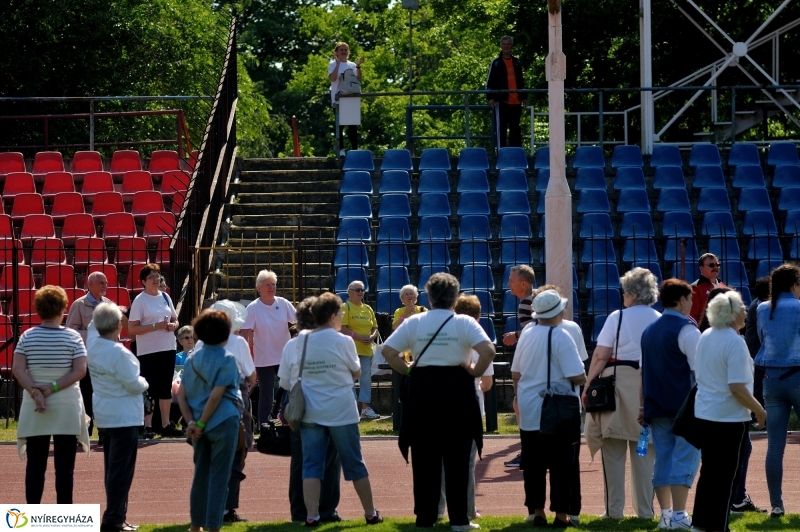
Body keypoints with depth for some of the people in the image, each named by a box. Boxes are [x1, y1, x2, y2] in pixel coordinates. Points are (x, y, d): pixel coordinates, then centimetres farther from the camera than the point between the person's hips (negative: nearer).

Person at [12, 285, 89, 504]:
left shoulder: (27, 336, 1)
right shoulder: (73, 337, -4)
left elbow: (17, 369, -8)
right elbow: (80, 371, -11)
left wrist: (35, 392, -13)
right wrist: (53, 388, -12)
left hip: (34, 409, 2)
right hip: (67, 407, -2)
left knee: (35, 463, 8)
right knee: (64, 465, 2)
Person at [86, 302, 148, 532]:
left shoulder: (93, 349, 3)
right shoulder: (118, 353, -23)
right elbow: (133, 384, -20)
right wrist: (144, 383, 2)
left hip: (104, 415, 8)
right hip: (123, 416, -8)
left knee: (112, 467, 15)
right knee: (121, 469, -3)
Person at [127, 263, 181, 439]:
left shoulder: (165, 297, 11)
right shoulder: (140, 301, -7)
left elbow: (175, 319, 20)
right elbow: (132, 328, -13)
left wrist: (173, 325, -4)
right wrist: (156, 326, -20)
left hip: (168, 349, 6)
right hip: (148, 351, -6)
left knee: (165, 388, 12)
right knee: (149, 389, -3)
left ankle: (166, 425, 19)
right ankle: (147, 426, 1)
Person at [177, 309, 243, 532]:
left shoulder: (193, 359, 7)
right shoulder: (227, 360, -9)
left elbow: (181, 394, 3)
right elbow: (215, 396, -16)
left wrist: (191, 422, -1)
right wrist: (201, 423, -11)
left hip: (200, 425, 6)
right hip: (223, 422, -6)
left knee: (201, 474, 15)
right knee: (219, 476, 1)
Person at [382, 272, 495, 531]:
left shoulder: (414, 322, 2)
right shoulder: (464, 323, -4)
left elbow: (388, 350, -3)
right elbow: (488, 350, -17)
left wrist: (407, 369, 7)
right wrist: (476, 372, -3)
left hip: (422, 391, 1)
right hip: (457, 391, -1)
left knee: (425, 458, 7)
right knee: (457, 458, 5)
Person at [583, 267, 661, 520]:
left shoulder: (617, 318, -7)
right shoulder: (659, 321, 2)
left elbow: (601, 355, -10)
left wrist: (588, 386, -4)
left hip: (618, 384, -3)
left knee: (613, 450, 4)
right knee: (645, 450, 10)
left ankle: (614, 509, 4)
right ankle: (645, 509, 11)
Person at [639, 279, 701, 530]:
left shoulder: (649, 331, 13)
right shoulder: (686, 330, -9)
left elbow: (643, 371, 14)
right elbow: (699, 369, -14)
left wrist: (643, 406, 17)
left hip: (656, 406, 7)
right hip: (685, 406, -7)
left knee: (663, 458, 10)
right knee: (685, 458, -5)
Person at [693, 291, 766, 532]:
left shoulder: (705, 337, 6)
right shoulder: (735, 342, -19)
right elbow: (737, 387, -23)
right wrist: (759, 411, -12)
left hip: (704, 413, 8)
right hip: (729, 418, -8)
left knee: (708, 471, 16)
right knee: (726, 476, 1)